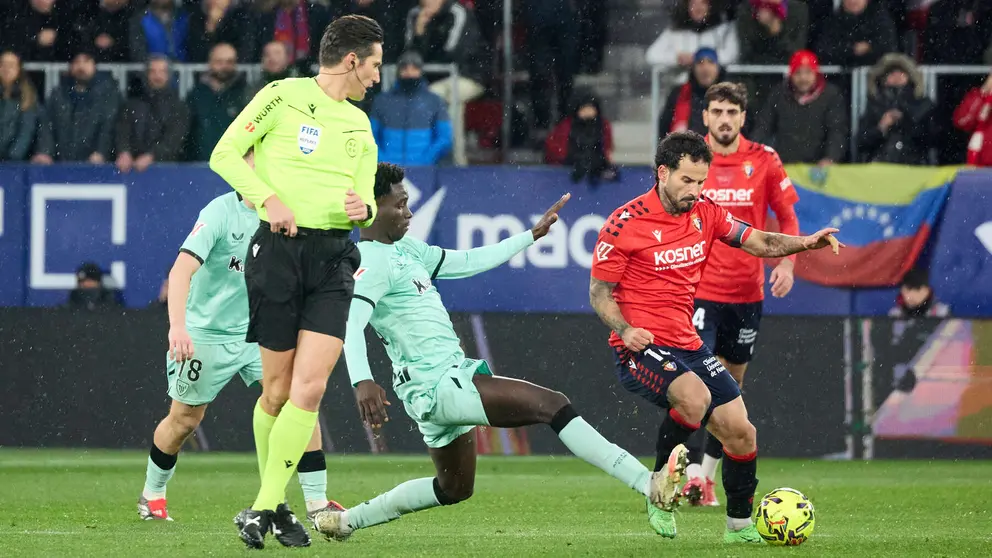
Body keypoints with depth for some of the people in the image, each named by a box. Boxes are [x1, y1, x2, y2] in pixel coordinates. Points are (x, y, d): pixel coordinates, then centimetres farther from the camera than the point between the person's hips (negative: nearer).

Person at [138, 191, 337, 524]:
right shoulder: (221, 212, -22)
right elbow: (181, 270, -31)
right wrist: (177, 327, -45)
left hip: (257, 331, 4)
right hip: (206, 334, -4)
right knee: (184, 420, 10)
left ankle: (317, 502, -11)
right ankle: (152, 496, 36)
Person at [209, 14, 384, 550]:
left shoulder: (359, 125, 18)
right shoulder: (284, 96, 0)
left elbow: (366, 195, 22)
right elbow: (225, 154, -2)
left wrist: (363, 208, -2)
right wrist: (269, 197, -15)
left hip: (334, 257, 4)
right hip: (279, 248, -4)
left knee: (309, 388, -11)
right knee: (278, 389, -1)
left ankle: (265, 507, -6)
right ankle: (271, 502, 18)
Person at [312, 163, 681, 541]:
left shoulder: (405, 250, 16)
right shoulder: (372, 262, -15)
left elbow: (468, 262, 25)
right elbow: (351, 322, -28)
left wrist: (533, 235, 26)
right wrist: (362, 381, -44)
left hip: (453, 373, 11)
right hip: (435, 386, -11)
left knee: (454, 489, 25)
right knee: (551, 405, -19)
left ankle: (345, 521, 31)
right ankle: (648, 484, -24)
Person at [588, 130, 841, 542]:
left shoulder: (705, 213, 6)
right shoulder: (625, 224, -11)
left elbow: (758, 242, 10)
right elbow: (599, 294, -5)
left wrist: (804, 243, -8)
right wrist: (624, 330, -23)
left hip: (687, 345, 7)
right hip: (640, 347, -7)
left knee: (740, 431, 2)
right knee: (695, 398, -34)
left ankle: (740, 525, 21)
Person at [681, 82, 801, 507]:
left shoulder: (764, 161, 0)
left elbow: (787, 217, 8)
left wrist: (786, 263, -7)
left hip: (746, 292, 3)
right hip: (698, 291, -3)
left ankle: (708, 475, 23)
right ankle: (693, 474, -19)